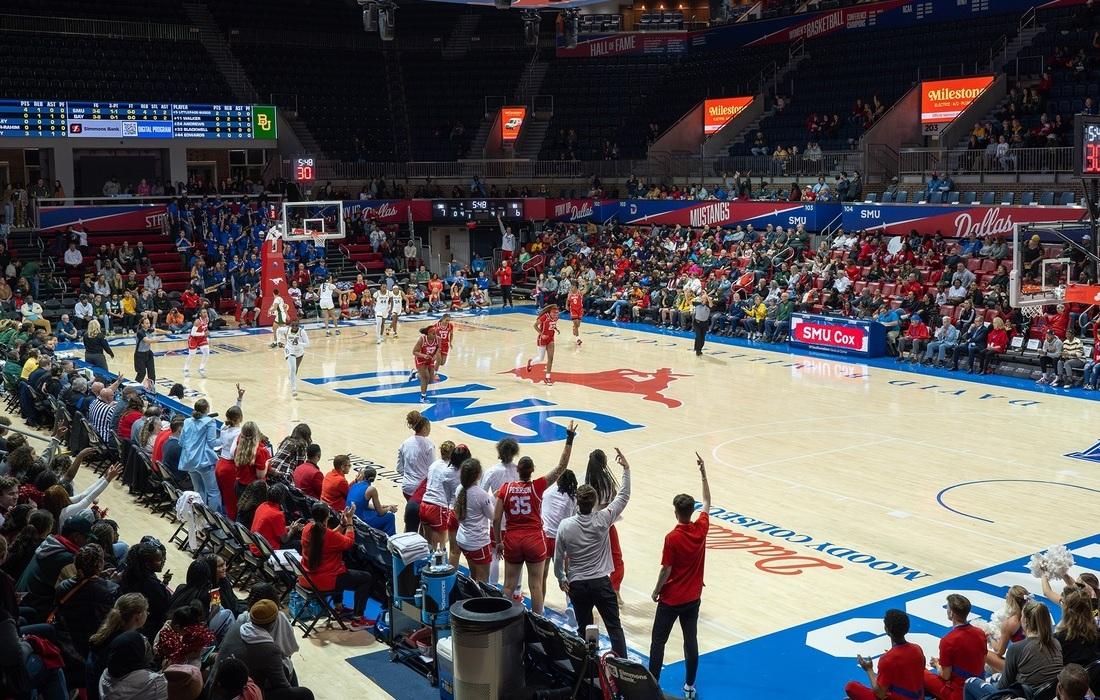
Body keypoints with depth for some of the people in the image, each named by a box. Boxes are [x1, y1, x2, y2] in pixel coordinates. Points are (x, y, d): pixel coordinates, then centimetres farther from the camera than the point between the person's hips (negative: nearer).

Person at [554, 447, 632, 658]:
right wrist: (626, 469, 3)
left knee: (584, 629, 14)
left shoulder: (565, 526, -9)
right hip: (602, 583, -1)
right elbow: (624, 497, -1)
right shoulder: (602, 520, -12)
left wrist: (561, 578, 16)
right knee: (614, 627, 5)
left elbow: (558, 558, -1)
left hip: (577, 585, 1)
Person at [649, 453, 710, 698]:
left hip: (671, 598, -5)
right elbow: (707, 502, 9)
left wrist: (656, 591, 0)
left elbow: (666, 571, -16)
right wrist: (703, 472, 11)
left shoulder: (672, 538, -21)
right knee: (691, 641, 10)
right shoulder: (701, 529, -8)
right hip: (693, 598, 5)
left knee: (658, 642, 7)